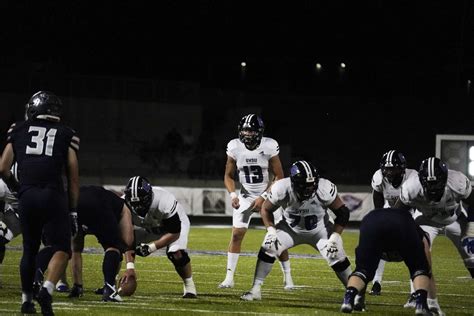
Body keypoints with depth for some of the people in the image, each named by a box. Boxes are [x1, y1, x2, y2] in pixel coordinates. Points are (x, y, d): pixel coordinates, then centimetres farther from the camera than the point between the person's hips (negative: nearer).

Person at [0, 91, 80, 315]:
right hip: (53, 196, -2)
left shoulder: (18, 131, 15)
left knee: (30, 249, 18)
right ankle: (47, 290, -18)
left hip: (27, 196, 2)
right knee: (62, 250, 4)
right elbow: (73, 177, 11)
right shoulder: (66, 135, 12)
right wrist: (73, 211, 16)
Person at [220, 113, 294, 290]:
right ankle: (229, 277, -3)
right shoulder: (235, 147, -10)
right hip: (246, 196, 2)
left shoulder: (269, 147, -17)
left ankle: (287, 277, 8)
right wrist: (233, 194, -15)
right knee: (236, 234, -9)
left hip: (268, 195, -2)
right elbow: (228, 176, 2)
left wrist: (263, 198, -18)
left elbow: (279, 177, -11)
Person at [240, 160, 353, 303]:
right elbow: (266, 209, -11)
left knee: (337, 258, -16)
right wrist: (271, 230, -25)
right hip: (291, 228, 1)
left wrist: (335, 237, -27)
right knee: (268, 248, -19)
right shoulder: (282, 189, -32)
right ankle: (256, 290, -8)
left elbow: (342, 212, -19)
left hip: (319, 229, -1)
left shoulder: (324, 189, -34)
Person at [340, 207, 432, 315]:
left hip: (371, 223, 2)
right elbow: (429, 269, 42)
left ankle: (348, 299, -10)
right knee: (420, 268, 17)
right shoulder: (418, 233, 42)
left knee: (363, 269, 16)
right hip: (402, 225, -2)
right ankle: (421, 304, -5)